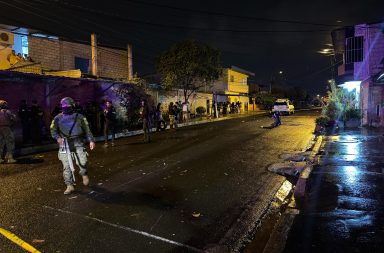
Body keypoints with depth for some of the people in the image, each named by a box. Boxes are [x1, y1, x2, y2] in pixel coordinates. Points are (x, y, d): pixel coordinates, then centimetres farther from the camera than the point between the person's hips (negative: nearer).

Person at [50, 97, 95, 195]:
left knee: (82, 162, -12)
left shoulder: (79, 117, 7)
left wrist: (91, 140, -3)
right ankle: (69, 186, 9)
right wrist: (58, 137, -13)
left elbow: (87, 129, 7)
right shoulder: (58, 118, 9)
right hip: (64, 144, 1)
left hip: (78, 143, -1)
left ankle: (84, 174, 21)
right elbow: (53, 130, 7)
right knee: (66, 166, -1)